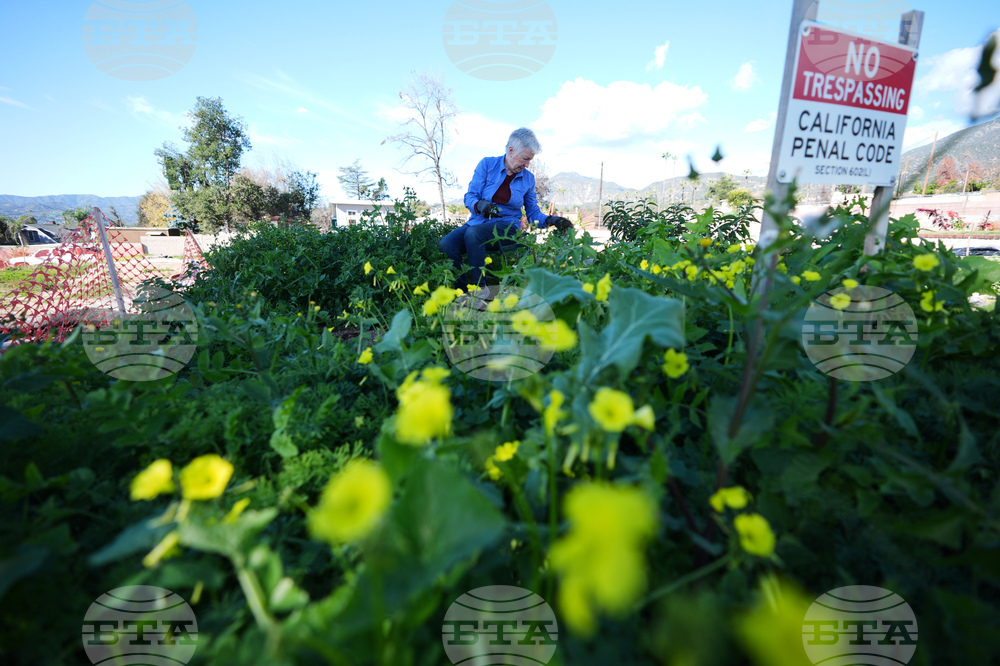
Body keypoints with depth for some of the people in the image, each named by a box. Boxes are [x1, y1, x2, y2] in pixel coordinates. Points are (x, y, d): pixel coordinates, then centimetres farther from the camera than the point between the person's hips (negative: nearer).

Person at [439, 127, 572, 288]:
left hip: (507, 226, -1)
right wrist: (480, 205, -25)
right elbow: (469, 197, -2)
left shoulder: (528, 178, 8)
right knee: (446, 244, -28)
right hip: (478, 221, 1)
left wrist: (552, 220, -6)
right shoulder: (487, 164, 2)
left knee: (473, 233, -35)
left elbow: (533, 214, 14)